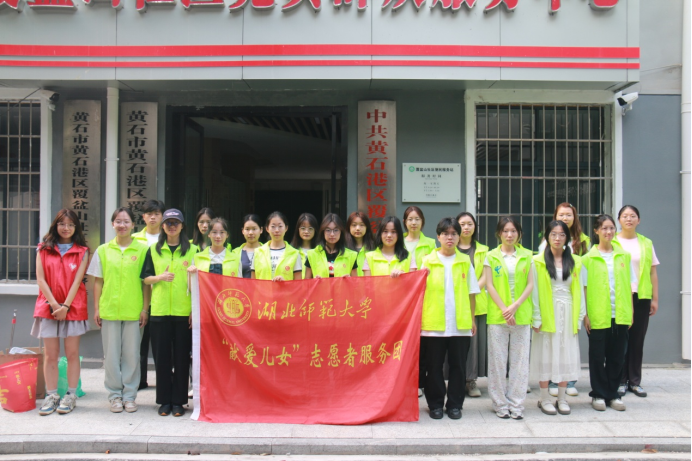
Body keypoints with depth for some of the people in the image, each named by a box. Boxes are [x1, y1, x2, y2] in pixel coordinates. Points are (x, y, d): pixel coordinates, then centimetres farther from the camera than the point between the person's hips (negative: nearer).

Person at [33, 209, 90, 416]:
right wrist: (54, 304, -10)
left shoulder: (82, 252, 4)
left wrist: (65, 306, -12)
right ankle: (51, 396, 10)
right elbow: (41, 279, 0)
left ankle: (70, 396, 9)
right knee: (51, 354, 3)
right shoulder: (44, 249, 8)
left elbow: (77, 281, -3)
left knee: (72, 353, 2)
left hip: (73, 307, -1)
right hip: (49, 306, 1)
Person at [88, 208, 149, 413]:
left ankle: (129, 395, 16)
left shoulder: (142, 249, 0)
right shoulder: (103, 250, 6)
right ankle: (115, 395, 18)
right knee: (111, 355, 7)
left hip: (133, 310, -1)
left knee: (131, 355, 5)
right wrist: (97, 309, 3)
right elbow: (98, 282, 8)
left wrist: (145, 308, -2)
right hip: (109, 309, 2)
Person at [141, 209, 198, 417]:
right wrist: (160, 277, -11)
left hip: (184, 311, -1)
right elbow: (146, 278, 10)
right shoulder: (154, 250, 11)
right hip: (160, 310, 2)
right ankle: (164, 400, 15)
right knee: (162, 355, 4)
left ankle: (178, 401, 12)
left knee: (182, 356, 2)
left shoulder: (192, 250, 5)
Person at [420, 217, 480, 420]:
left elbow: (471, 292, 10)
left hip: (460, 324, 1)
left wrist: (472, 319, 7)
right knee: (434, 366, 6)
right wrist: (419, 317, -3)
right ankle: (435, 404, 19)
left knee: (458, 365, 7)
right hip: (433, 323, -1)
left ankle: (455, 404, 19)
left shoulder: (465, 261, 8)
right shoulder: (428, 261, 4)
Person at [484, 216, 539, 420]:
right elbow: (489, 285, -1)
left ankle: (516, 404, 13)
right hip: (497, 315, -1)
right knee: (498, 361, 2)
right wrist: (504, 309, -10)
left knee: (520, 361, 4)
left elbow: (530, 285, 3)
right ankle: (501, 404, 11)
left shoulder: (527, 256, 8)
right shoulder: (491, 256, 4)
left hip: (521, 315, 1)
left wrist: (514, 307, -10)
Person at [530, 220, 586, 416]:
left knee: (566, 354, 7)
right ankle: (545, 399, 13)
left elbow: (579, 290, 9)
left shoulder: (575, 262, 8)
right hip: (547, 314, -3)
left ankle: (562, 398, 18)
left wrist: (579, 316, 4)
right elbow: (534, 290, -4)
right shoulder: (538, 261, -2)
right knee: (546, 354, 2)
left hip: (567, 313, 3)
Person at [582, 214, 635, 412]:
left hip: (620, 315, 3)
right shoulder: (588, 258, -1)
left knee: (617, 356, 9)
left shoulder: (624, 256, 9)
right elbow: (583, 288, -2)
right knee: (597, 356, 5)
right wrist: (585, 314, -7)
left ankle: (612, 394, 21)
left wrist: (630, 312, 7)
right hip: (597, 316, -3)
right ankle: (598, 395, 17)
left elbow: (629, 285, 12)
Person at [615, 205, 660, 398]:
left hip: (641, 297, 2)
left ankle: (635, 381, 15)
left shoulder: (646, 243, 9)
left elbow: (653, 272, 10)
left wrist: (655, 298, 6)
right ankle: (620, 381, 11)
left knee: (637, 339, 5)